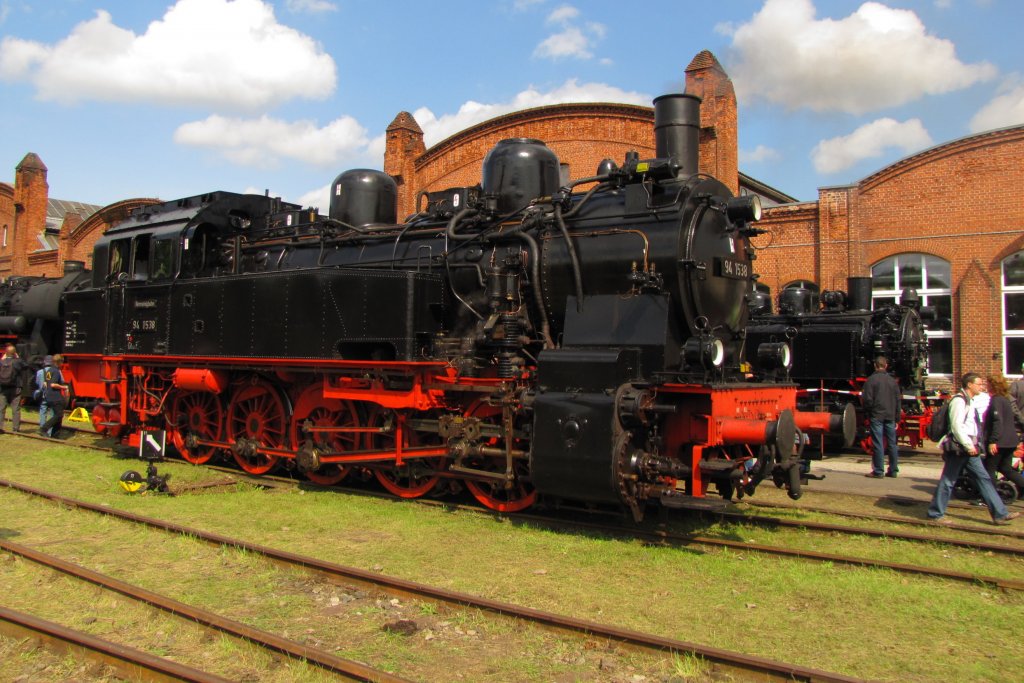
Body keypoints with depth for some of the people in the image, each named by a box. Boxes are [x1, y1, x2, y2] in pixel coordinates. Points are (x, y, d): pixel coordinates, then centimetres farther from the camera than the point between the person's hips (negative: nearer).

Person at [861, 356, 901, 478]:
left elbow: (867, 399, -11)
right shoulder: (893, 380, 7)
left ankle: (878, 471, -2)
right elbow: (898, 400, 9)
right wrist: (897, 418, 15)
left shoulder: (871, 380, -7)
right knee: (892, 443, 10)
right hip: (890, 417, 4)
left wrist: (867, 413, 4)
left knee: (878, 444, -3)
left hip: (876, 416, -4)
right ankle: (893, 470, 15)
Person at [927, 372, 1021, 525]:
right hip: (958, 448, -10)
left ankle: (1000, 514, 11)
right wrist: (968, 445, -22)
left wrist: (972, 445, 15)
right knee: (948, 481, -3)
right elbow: (956, 426, -22)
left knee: (983, 479, 8)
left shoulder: (968, 401, 17)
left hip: (968, 448, 10)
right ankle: (935, 514, 5)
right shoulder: (959, 400, -15)